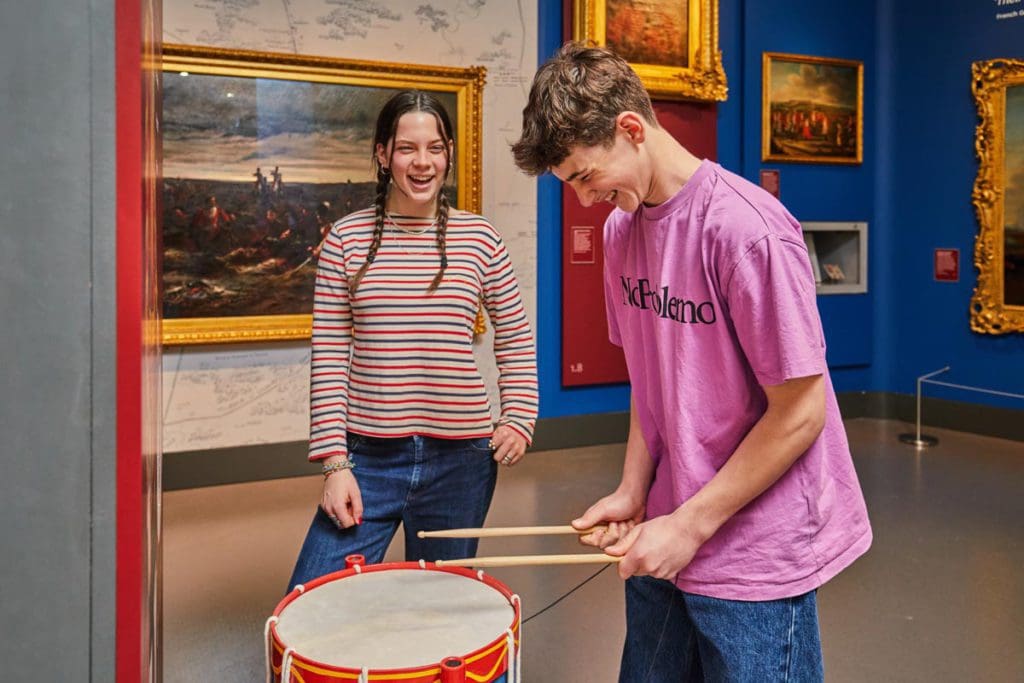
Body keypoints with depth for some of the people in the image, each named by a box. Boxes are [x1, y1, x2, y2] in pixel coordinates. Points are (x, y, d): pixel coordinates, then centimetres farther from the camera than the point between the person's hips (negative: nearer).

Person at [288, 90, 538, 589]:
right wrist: (334, 462, -6)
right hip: (368, 453, 0)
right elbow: (329, 356, -2)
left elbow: (515, 336, 12)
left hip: (460, 456, 1)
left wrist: (518, 419, 1)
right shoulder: (347, 238, -1)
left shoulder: (479, 238, 1)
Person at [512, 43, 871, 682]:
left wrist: (689, 526, -14)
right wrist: (632, 493, 3)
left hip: (757, 552, -7)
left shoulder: (746, 228, -21)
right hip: (666, 537, 7)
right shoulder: (622, 229, 3)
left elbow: (800, 413, -18)